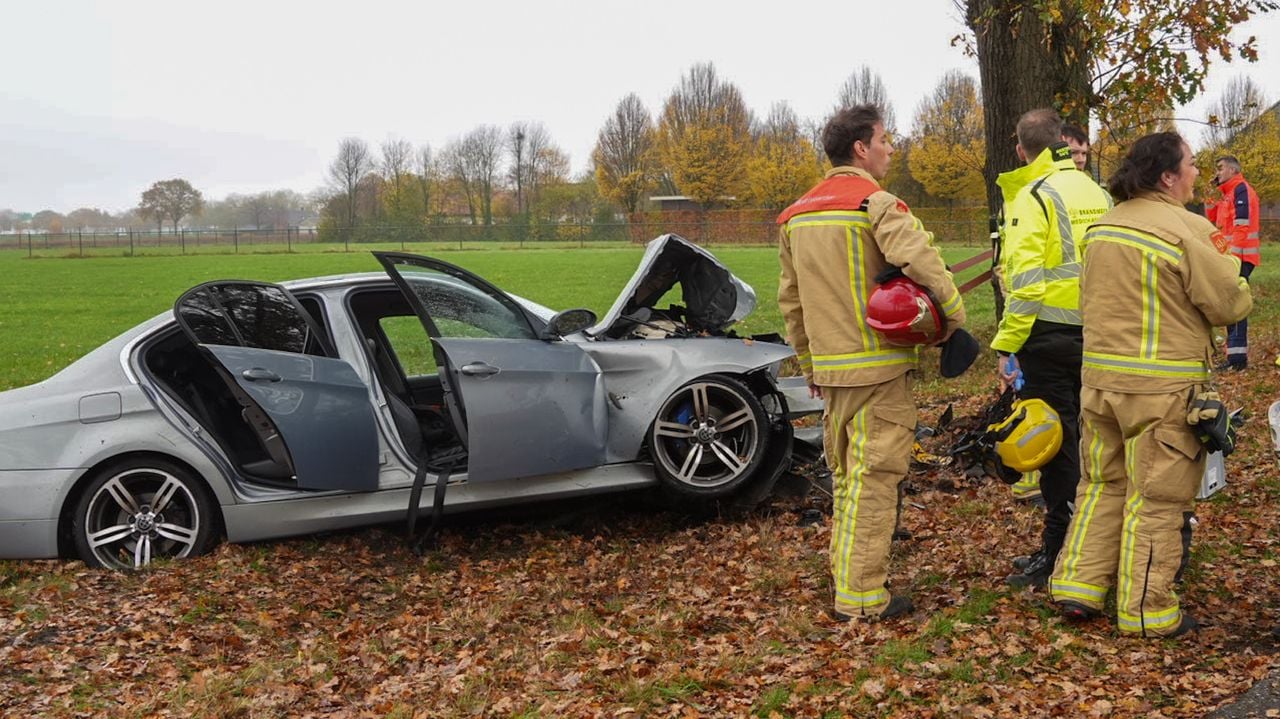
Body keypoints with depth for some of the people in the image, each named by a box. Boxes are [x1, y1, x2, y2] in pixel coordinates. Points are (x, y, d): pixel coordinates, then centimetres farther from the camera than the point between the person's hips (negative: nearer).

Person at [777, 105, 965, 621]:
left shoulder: (797, 214, 13)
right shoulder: (874, 203, -12)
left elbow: (790, 299, 16)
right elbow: (920, 259, -27)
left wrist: (809, 365, 22)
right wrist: (954, 314, -12)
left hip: (830, 367, 8)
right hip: (878, 365, -8)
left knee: (846, 476, 19)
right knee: (873, 479, -2)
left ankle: (844, 575, 28)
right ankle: (861, 596, 1)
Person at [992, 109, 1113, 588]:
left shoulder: (1033, 197, -11)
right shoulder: (1096, 193, 10)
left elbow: (1027, 281, -19)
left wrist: (1007, 345, -16)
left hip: (1050, 334, -7)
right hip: (1098, 337, 7)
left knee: (1055, 443, 0)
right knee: (1085, 438, 16)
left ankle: (1057, 554, 7)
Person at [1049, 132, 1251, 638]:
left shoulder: (1103, 227, 7)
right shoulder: (1185, 231, -15)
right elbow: (1230, 304, -9)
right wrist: (1232, 273, 10)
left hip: (1101, 377, 7)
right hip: (1163, 387, -6)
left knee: (1103, 484, 17)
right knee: (1155, 499, 3)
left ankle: (1076, 586, 18)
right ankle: (1146, 611, 11)